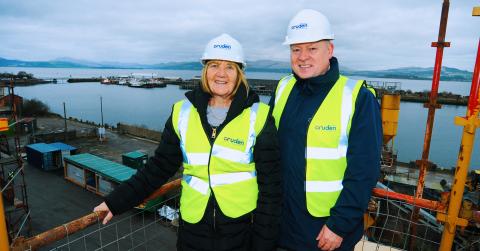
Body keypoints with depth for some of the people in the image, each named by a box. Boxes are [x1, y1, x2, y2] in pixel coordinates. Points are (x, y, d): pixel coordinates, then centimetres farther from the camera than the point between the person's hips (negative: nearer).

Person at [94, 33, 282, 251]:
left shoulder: (258, 117, -11)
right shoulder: (183, 112, -3)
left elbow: (270, 185, -8)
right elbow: (160, 166, 4)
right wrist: (118, 201, 3)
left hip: (242, 230, -2)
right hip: (193, 228, 3)